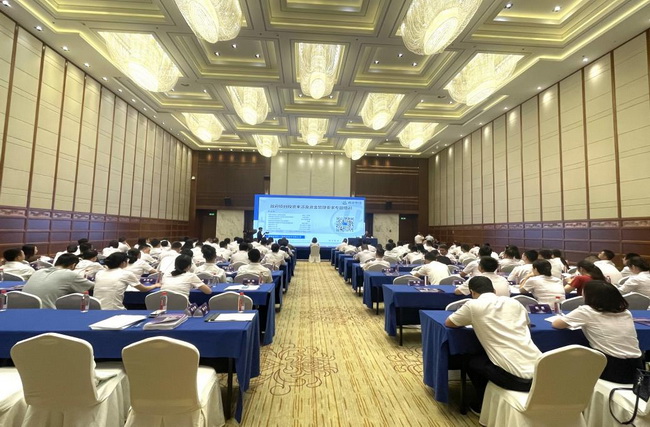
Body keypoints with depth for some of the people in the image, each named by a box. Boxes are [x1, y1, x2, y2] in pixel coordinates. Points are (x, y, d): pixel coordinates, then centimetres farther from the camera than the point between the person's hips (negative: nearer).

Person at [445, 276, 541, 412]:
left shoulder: (474, 305, -4)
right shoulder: (514, 302, 10)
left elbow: (448, 323, 10)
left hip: (516, 377, -5)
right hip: (540, 371, 6)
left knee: (472, 362, 22)